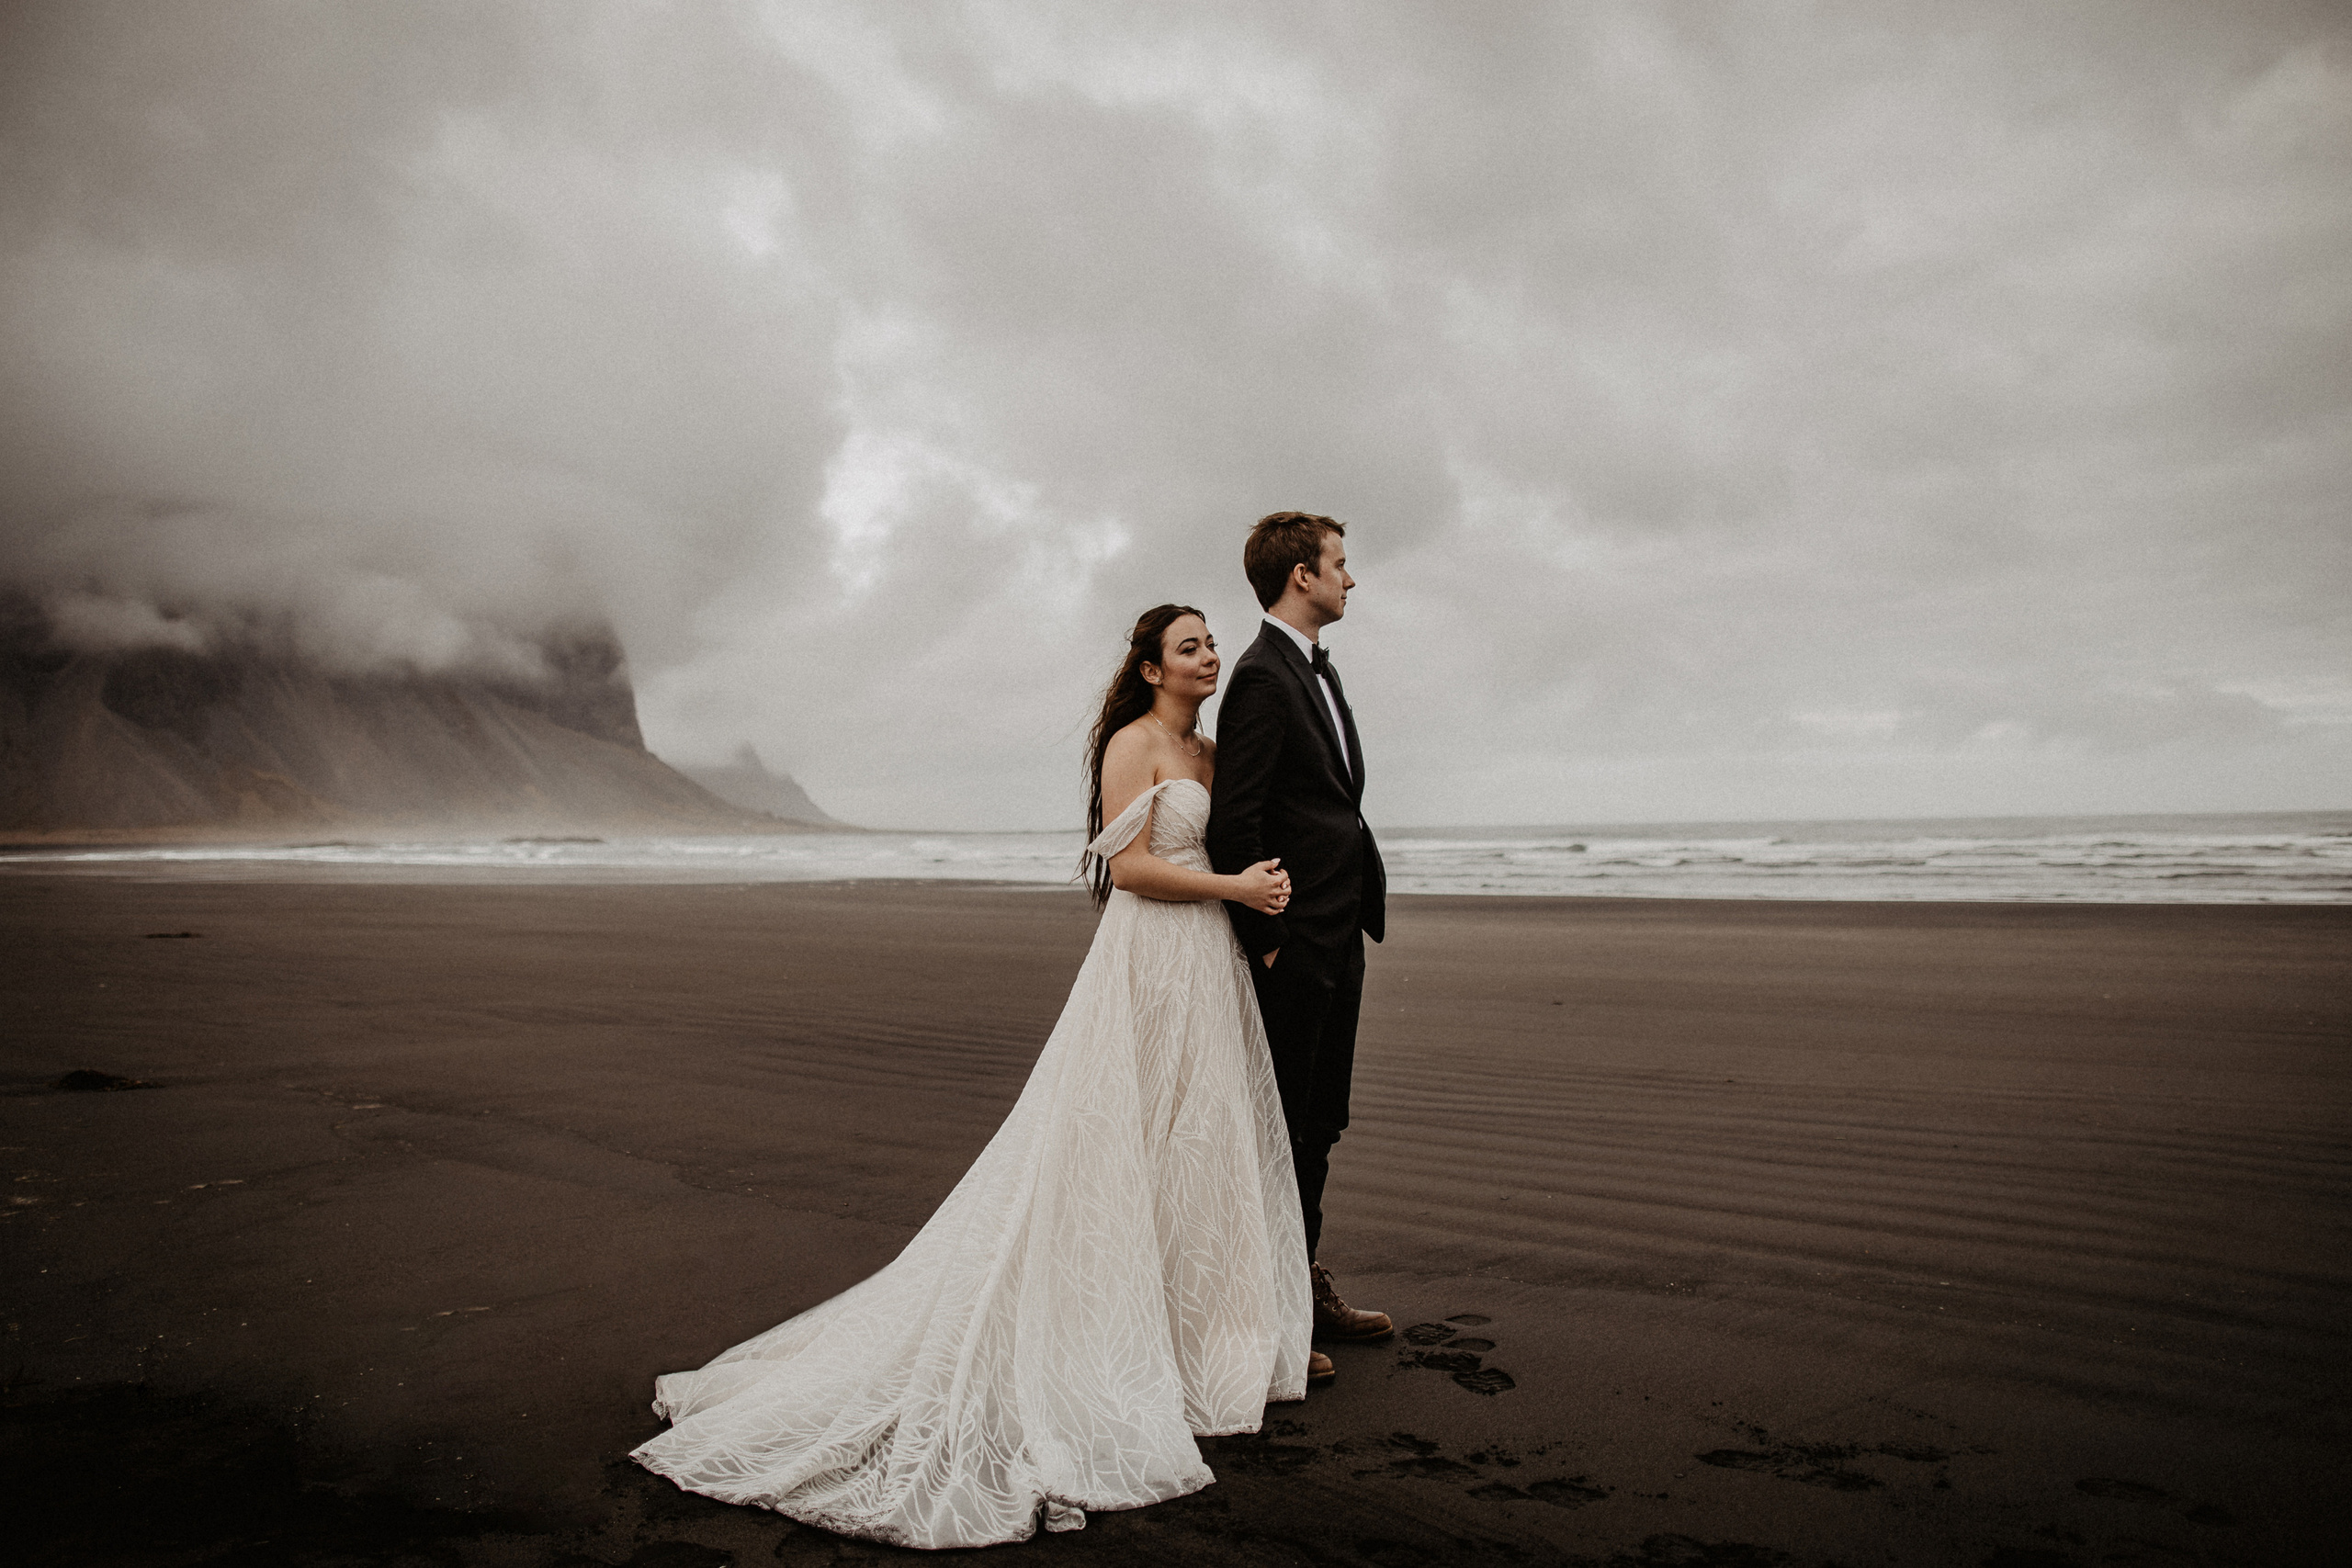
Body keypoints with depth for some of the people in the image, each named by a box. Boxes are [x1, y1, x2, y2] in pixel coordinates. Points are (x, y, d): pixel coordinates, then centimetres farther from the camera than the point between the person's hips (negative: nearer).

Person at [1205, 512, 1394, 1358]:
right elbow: (1231, 822, -20)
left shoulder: (1320, 670, 16)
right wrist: (1266, 937, -16)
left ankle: (1304, 1285, 31)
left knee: (1318, 1128, 18)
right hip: (1294, 944, -10)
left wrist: (1358, 910, 14)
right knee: (1280, 1130, 1)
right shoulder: (1262, 678, -16)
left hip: (1339, 939, 10)